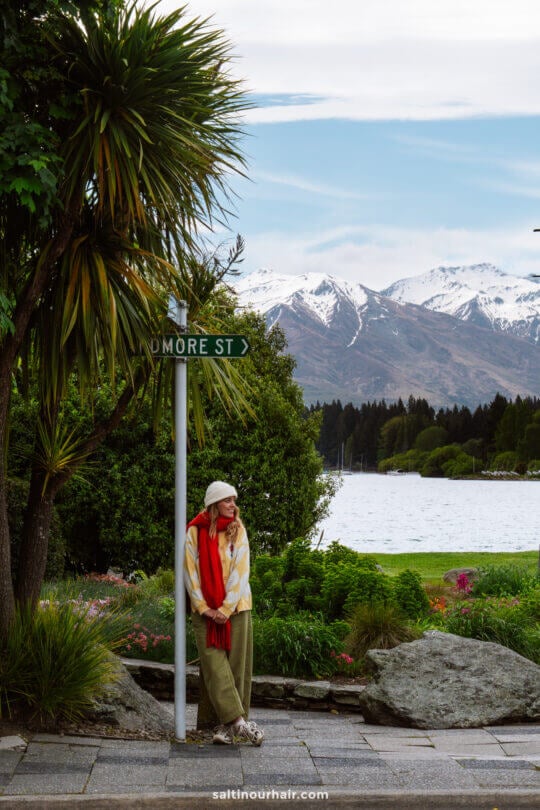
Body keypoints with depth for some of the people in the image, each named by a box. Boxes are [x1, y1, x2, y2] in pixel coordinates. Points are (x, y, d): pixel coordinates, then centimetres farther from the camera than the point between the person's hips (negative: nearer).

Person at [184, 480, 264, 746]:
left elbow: (240, 572, -4)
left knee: (236, 665, -1)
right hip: (205, 610, 0)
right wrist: (204, 608, -8)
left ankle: (227, 724, 4)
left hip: (236, 608, 1)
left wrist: (226, 608, -11)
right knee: (214, 664, -9)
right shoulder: (194, 532, 1)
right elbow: (190, 572, 0)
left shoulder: (237, 530, 2)